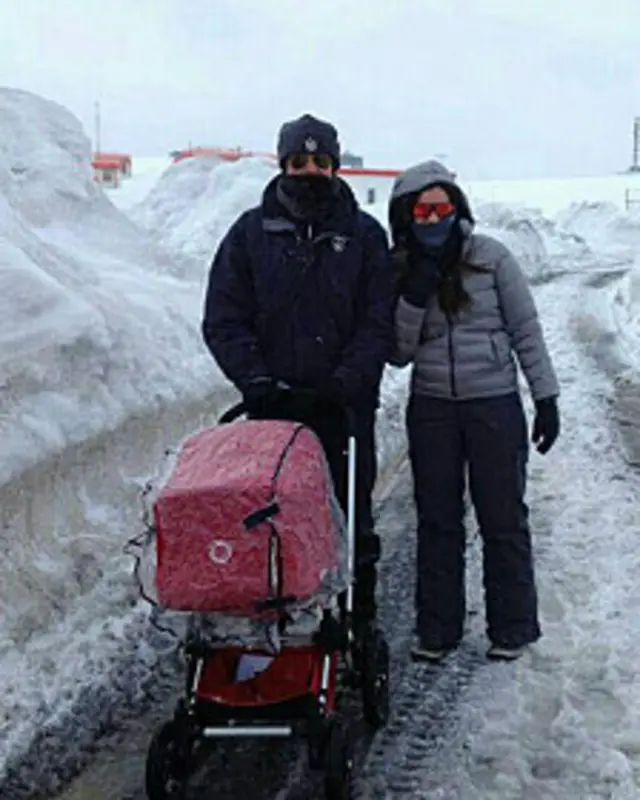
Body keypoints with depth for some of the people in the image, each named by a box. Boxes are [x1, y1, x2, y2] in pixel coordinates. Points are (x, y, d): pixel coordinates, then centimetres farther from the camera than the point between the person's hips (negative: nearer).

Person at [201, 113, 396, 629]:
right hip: (272, 407, 1)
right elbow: (223, 320, 4)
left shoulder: (364, 234, 6)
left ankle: (359, 624, 17)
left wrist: (343, 382, -14)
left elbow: (379, 324, 0)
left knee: (350, 518, 6)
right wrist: (256, 380, -10)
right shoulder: (251, 233, 7)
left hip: (346, 407, 0)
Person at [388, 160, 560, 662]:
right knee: (437, 521, 9)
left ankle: (512, 628, 19)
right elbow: (399, 354, -1)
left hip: (495, 405, -2)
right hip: (432, 409, 3)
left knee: (503, 519, 5)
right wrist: (414, 299, -15)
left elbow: (526, 331, -1)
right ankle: (437, 629, 21)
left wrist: (546, 397, -4)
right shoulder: (400, 272, 3)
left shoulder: (492, 258, -5)